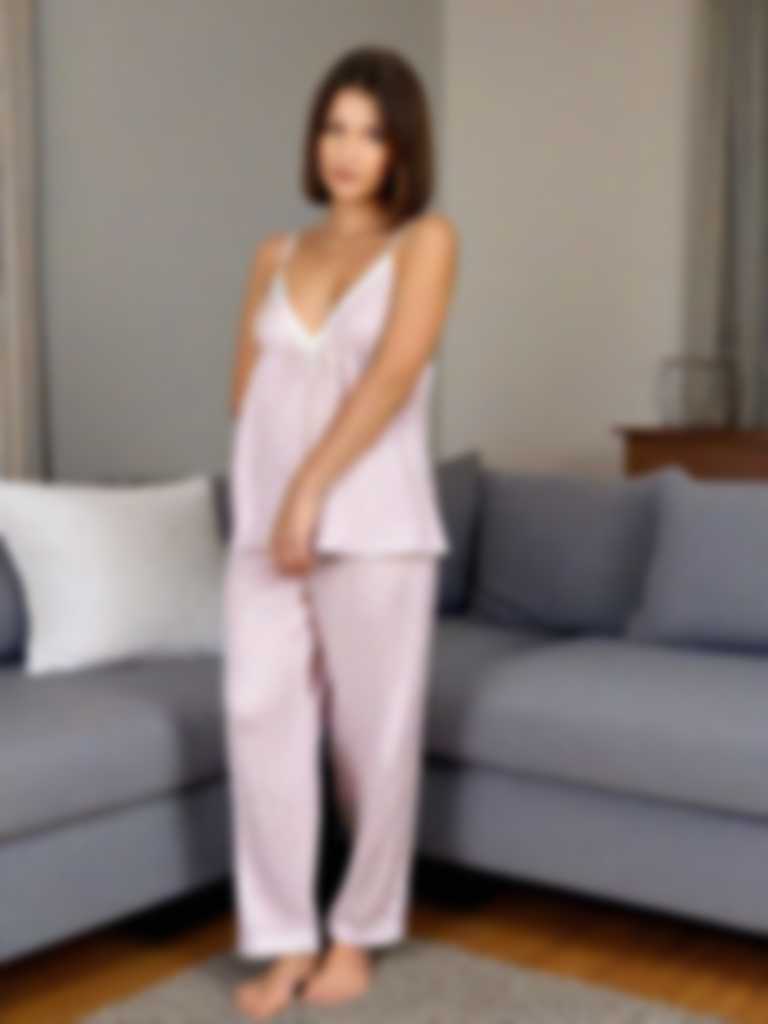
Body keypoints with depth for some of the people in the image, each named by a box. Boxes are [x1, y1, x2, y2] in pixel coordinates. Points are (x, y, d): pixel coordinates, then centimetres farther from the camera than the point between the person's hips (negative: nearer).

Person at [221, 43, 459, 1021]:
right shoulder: (276, 254, 14)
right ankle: (286, 938, 11)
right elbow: (246, 389, 12)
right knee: (260, 720, -2)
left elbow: (394, 374, -11)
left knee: (374, 735, 4)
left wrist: (312, 489, -16)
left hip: (372, 527, -4)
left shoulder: (427, 241, 1)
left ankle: (359, 933, 22)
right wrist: (271, 498, -1)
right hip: (263, 523, 4)